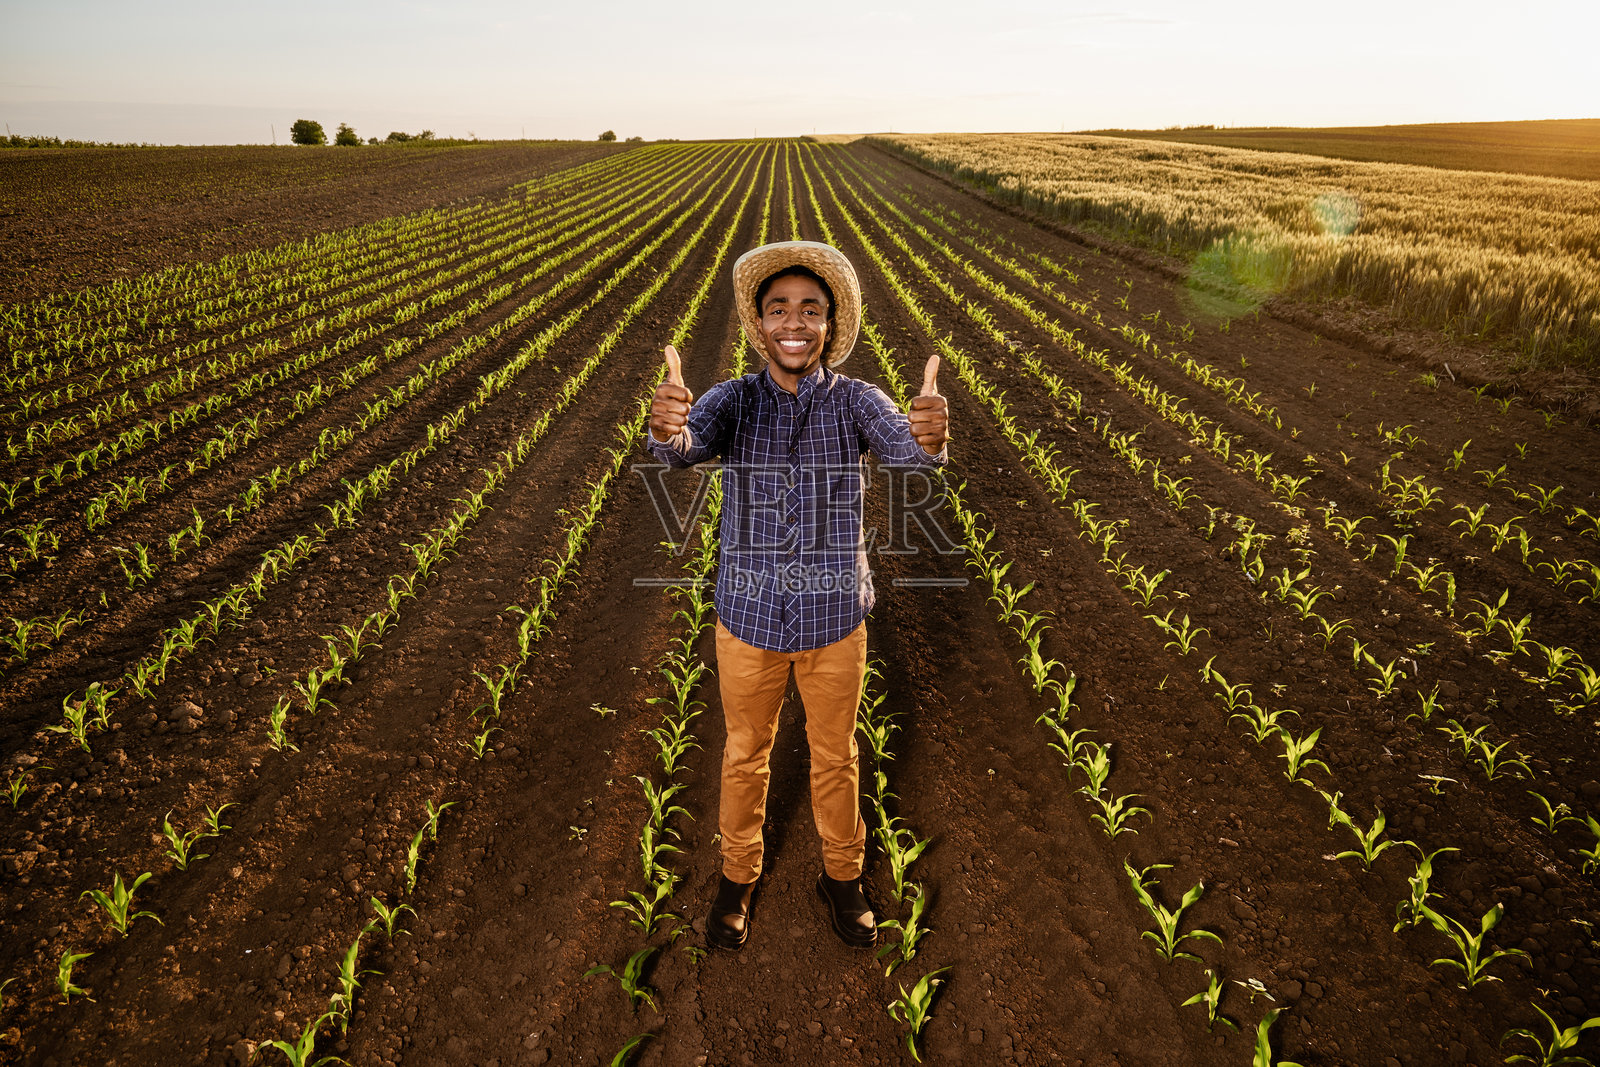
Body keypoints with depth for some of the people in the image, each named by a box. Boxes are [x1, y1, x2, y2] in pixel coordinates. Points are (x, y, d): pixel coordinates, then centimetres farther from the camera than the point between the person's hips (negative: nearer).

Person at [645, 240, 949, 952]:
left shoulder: (855, 401, -12)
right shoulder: (733, 400, -11)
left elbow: (907, 451, -31)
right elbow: (683, 449, -31)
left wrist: (930, 438, -56)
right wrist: (667, 428, -56)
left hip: (834, 620, 0)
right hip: (748, 618, 1)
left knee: (835, 758, 20)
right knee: (745, 753, 21)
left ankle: (841, 875, 46)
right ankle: (738, 874, 46)